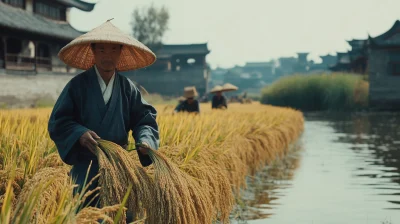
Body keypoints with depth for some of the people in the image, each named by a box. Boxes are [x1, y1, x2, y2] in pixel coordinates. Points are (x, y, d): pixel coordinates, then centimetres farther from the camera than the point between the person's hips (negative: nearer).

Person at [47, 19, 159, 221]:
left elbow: (144, 119, 2)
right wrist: (79, 133, -23)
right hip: (86, 168, -2)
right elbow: (58, 122, -4)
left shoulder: (128, 88, 4)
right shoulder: (78, 85, -3)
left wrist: (146, 140, -19)